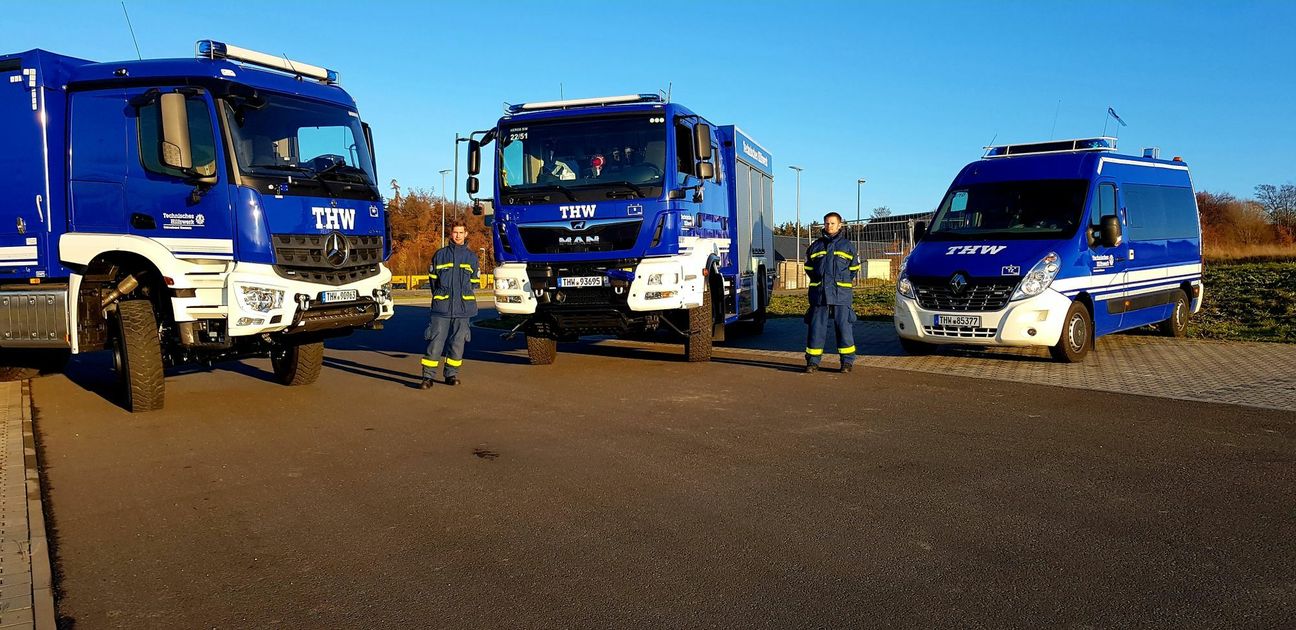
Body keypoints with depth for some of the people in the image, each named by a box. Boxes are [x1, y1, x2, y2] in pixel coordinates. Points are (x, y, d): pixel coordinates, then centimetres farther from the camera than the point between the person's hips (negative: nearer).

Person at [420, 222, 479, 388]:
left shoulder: (472, 257, 10)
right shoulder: (440, 255, 5)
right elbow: (433, 279, 11)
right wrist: (439, 298, 9)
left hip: (463, 309, 2)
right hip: (441, 308, -2)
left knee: (458, 343, 6)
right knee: (435, 342, -5)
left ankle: (452, 374, 18)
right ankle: (428, 376, -1)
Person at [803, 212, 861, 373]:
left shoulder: (847, 245, 8)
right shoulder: (816, 245, 12)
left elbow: (854, 268, 16)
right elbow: (808, 267, 21)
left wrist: (844, 282, 9)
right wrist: (818, 281, 13)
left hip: (841, 294, -2)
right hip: (819, 293, 2)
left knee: (844, 326, -2)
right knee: (816, 327, 1)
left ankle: (847, 361, 7)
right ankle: (813, 361, 8)